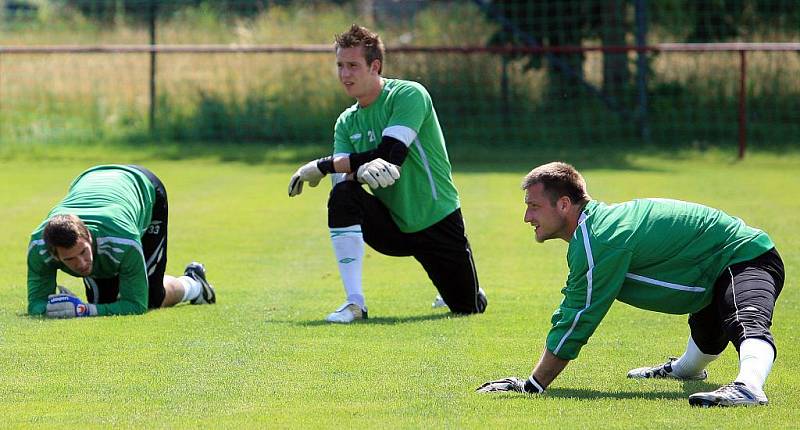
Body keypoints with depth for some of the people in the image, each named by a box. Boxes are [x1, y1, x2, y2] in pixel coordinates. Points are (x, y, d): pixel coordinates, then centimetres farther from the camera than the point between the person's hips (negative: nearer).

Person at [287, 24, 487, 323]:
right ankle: (354, 303, -26)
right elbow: (343, 178, -12)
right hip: (390, 227, 4)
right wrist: (362, 169, -38)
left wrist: (322, 166, -23)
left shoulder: (409, 95, -16)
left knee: (468, 307, 0)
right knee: (343, 195, -26)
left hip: (438, 222, -3)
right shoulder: (347, 123, 2)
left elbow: (391, 156, -27)